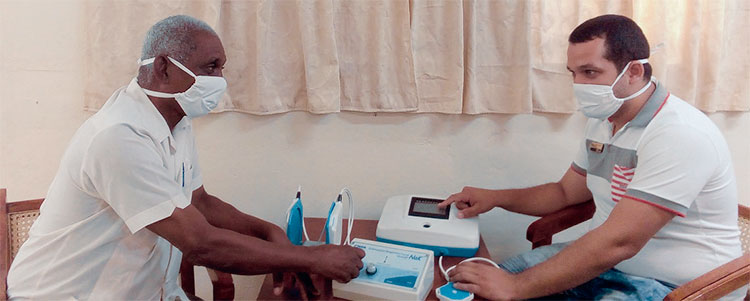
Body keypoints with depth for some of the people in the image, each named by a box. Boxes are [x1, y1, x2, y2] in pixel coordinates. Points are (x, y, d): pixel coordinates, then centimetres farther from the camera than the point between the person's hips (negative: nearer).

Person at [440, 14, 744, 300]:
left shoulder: (679, 135, -24)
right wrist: (495, 198, 1)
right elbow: (566, 192, 16)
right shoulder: (602, 120, 4)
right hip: (603, 259, 8)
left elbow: (618, 243, -30)